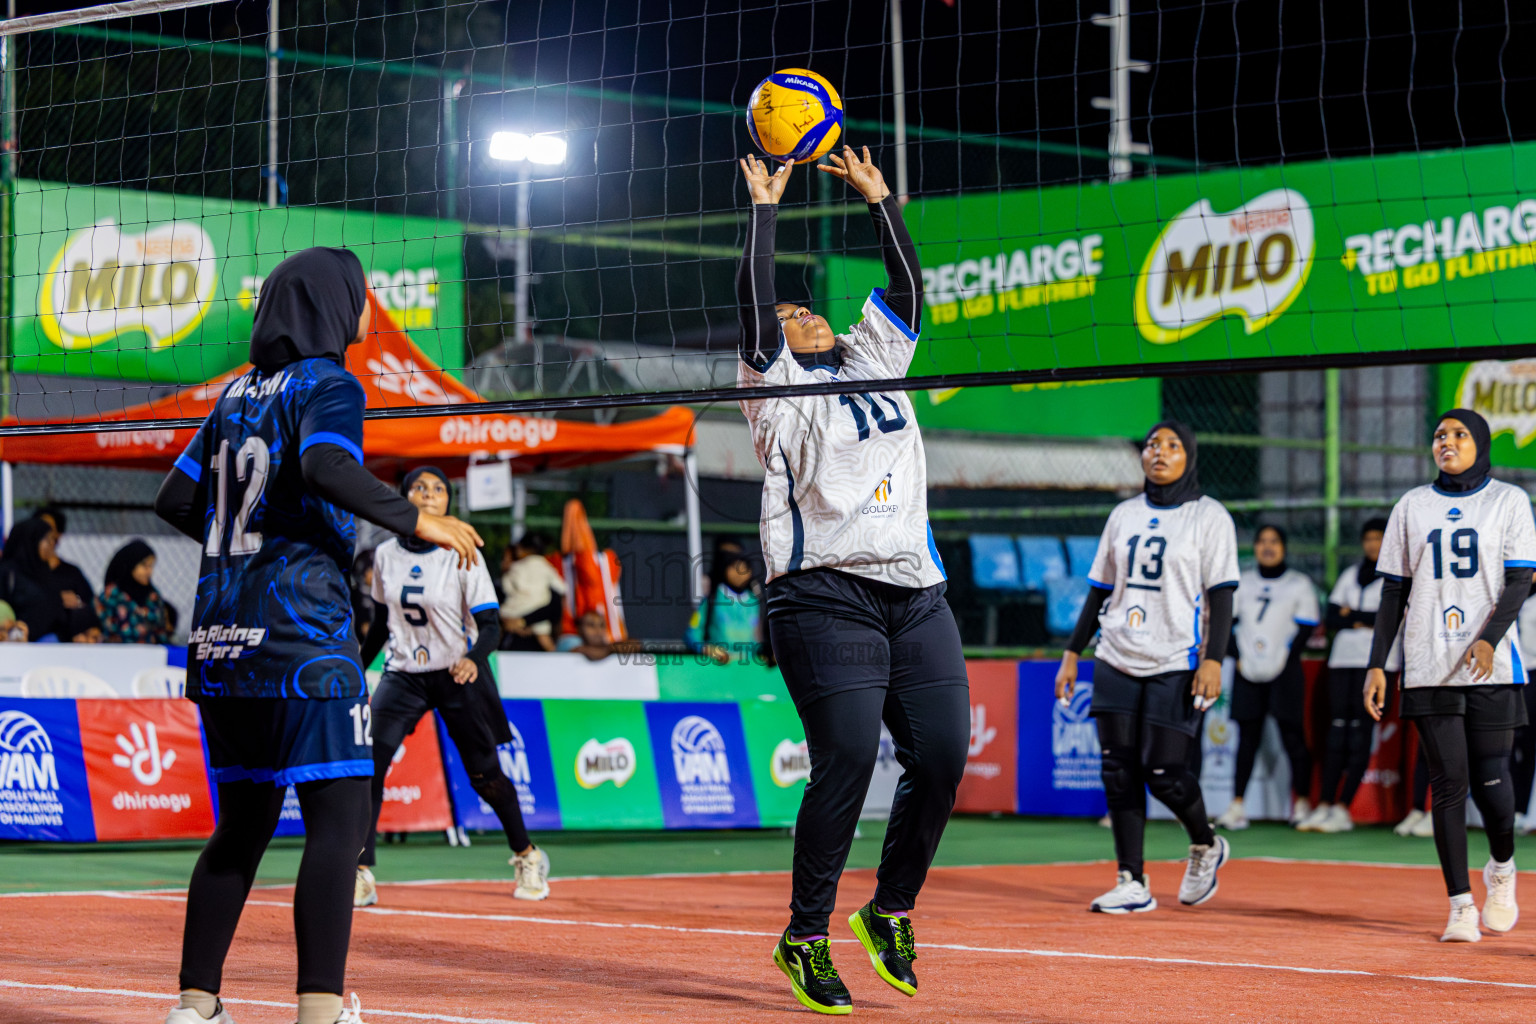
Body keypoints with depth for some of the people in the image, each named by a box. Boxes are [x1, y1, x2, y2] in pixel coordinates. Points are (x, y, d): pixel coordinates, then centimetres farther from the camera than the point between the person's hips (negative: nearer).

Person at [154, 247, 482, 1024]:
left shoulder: (237, 395, 17)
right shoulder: (327, 384, -3)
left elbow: (175, 499, 18)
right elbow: (327, 467, -23)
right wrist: (415, 520, -15)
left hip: (221, 640, 7)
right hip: (301, 638, -7)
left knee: (243, 824, 14)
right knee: (338, 820, -7)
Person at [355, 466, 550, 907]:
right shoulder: (385, 555, 1)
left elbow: (490, 625, -13)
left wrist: (473, 659, -33)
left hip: (458, 676, -3)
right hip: (402, 675, 3)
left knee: (484, 775, 3)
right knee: (367, 763, -16)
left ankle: (527, 857, 28)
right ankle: (361, 878, -13)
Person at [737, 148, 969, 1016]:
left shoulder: (875, 361, 21)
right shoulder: (778, 386, 6)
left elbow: (908, 285, 21)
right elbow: (753, 301, -6)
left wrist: (880, 196, 21)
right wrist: (767, 210, -2)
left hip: (916, 593, 6)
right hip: (826, 594, -6)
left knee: (943, 759, -2)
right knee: (847, 761, -14)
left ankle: (891, 910, 18)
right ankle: (806, 937, -1)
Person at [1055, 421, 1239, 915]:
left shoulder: (1209, 517, 1)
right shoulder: (1124, 515, 15)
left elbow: (1221, 596, -5)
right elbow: (1100, 591, 19)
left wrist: (1213, 660, -16)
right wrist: (1072, 653, 14)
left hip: (1176, 664, -5)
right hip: (1117, 661, 5)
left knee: (1163, 771, -11)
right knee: (1119, 771, -1)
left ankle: (1206, 845, 18)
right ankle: (1132, 883, 3)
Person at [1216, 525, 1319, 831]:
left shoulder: (1299, 584, 4)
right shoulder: (1243, 582, 13)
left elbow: (1306, 628, -1)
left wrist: (1286, 659, -11)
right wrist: (1237, 657, 0)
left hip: (1284, 672, -3)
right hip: (1247, 674, 3)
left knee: (1292, 735, -5)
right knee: (1247, 736, 2)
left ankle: (1301, 803, 0)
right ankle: (1237, 805, 1)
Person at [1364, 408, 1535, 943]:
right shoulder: (1412, 506, 13)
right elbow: (1394, 591, 12)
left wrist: (1490, 638, -18)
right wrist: (1376, 664, 4)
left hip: (1492, 665, -2)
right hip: (1429, 668, 2)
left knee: (1490, 778, -6)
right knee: (1448, 783, -3)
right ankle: (1461, 907, 0)